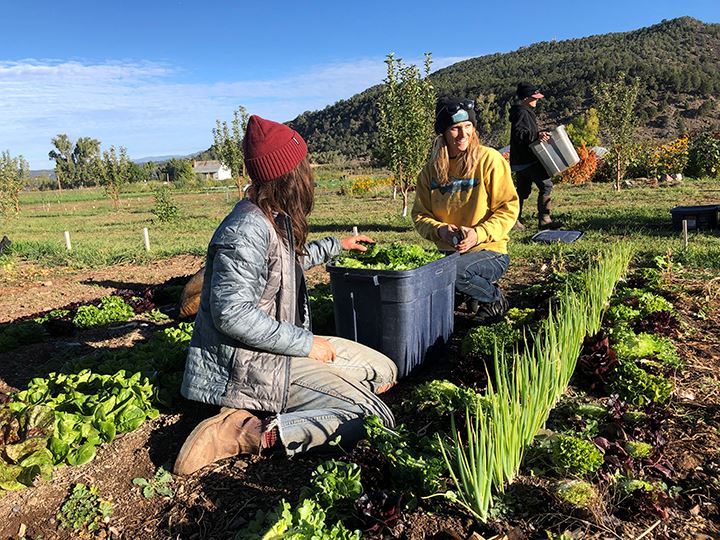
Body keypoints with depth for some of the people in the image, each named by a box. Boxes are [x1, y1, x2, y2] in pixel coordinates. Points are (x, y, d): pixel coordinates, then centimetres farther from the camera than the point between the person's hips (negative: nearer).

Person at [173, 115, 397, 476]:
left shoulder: (274, 220, 8)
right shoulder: (248, 231, -23)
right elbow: (232, 314, -28)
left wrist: (336, 246, 36)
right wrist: (306, 343, -21)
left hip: (278, 347, 10)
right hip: (252, 364, -10)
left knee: (384, 371, 13)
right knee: (374, 418, -17)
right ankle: (248, 432, -16)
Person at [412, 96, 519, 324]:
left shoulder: (489, 159, -7)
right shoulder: (431, 169, 5)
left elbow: (508, 208, -8)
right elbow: (420, 215, 6)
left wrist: (479, 234, -22)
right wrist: (440, 230, -15)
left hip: (489, 252, -5)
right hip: (447, 251, 5)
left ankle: (495, 298, 0)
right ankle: (481, 287, 7)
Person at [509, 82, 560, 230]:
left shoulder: (526, 112, 20)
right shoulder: (522, 113, -13)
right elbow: (518, 134, -25)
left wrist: (540, 134, 19)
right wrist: (537, 136, -33)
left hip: (522, 160, 11)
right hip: (527, 159, -11)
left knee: (523, 190, 13)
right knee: (546, 185, -8)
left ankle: (515, 220, 15)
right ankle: (544, 220, -5)